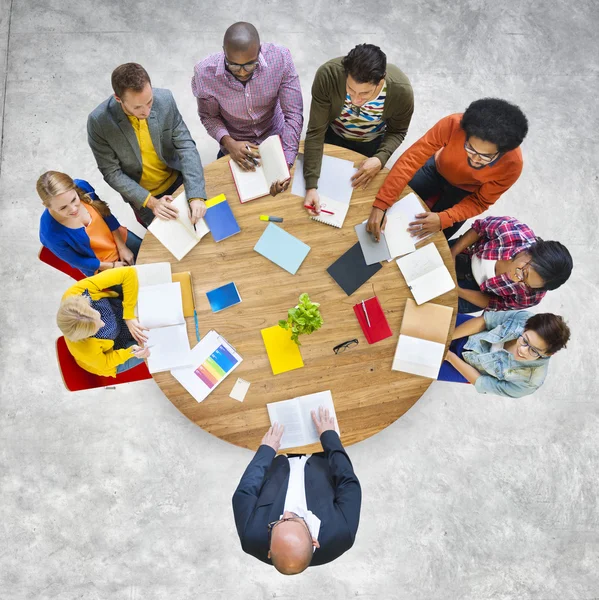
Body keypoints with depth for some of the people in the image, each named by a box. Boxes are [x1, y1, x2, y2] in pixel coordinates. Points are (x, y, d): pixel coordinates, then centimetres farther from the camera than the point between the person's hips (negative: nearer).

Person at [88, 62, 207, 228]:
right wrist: (150, 201, -30)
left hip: (177, 181, 2)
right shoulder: (99, 121, -25)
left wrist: (196, 195, -32)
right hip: (141, 195, -2)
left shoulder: (165, 99, -21)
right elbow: (112, 173, -18)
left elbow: (186, 146, -20)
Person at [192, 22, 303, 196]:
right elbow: (209, 116, -9)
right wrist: (228, 142, -29)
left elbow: (293, 114, -23)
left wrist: (286, 164, -33)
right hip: (235, 145, 0)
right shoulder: (205, 72, -25)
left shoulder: (280, 58, -27)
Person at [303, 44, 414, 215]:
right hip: (331, 135, 0)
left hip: (371, 143, 0)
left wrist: (381, 159, -33)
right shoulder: (328, 75, -37)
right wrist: (311, 185, -39)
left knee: (363, 187, 20)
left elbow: (397, 131, -14)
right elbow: (316, 131, -32)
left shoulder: (401, 91, -34)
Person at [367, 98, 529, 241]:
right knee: (398, 204, 1)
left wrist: (443, 219, -39)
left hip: (466, 191, -1)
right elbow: (412, 158, -37)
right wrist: (380, 204, -46)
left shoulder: (512, 165, -34)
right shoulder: (453, 125, -38)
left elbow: (480, 202, -22)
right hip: (438, 169, 1)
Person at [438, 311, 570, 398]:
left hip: (468, 366, -2)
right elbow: (483, 321, -17)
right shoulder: (524, 318, -29)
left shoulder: (529, 381, -31)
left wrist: (449, 356, -22)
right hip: (469, 336, 2)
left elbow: (481, 383, -21)